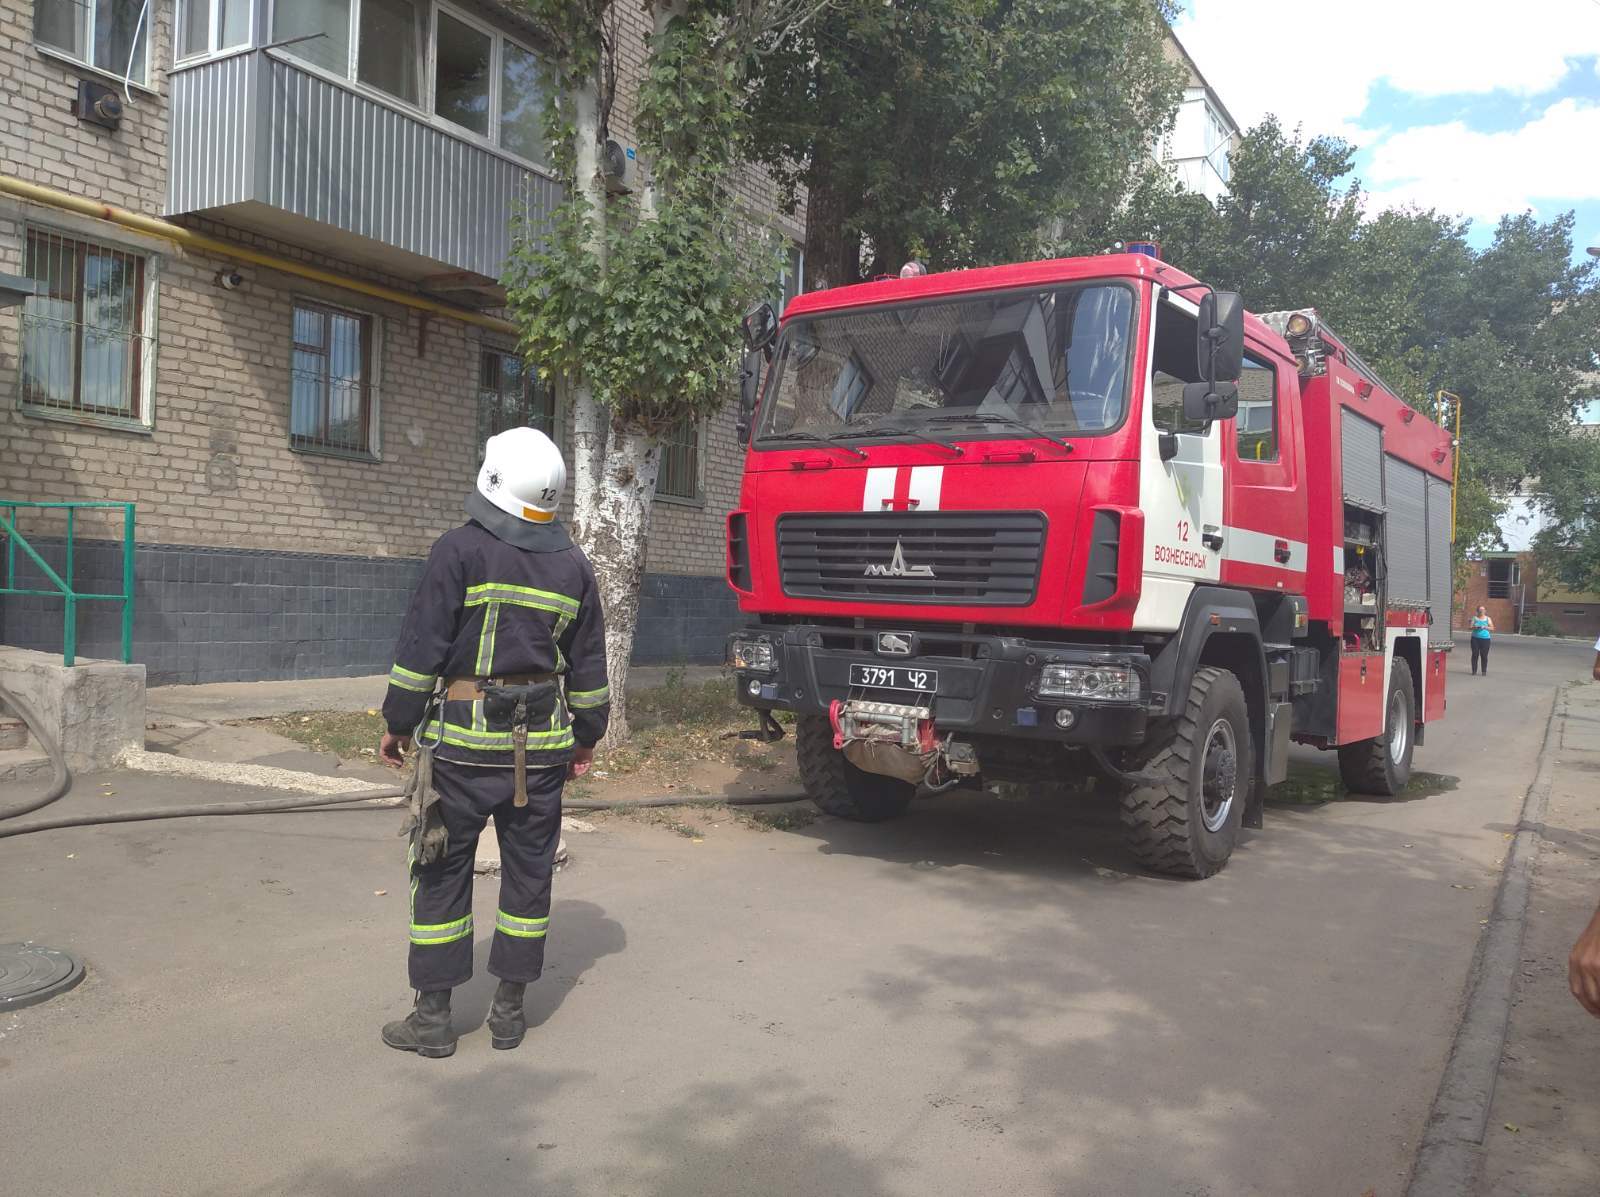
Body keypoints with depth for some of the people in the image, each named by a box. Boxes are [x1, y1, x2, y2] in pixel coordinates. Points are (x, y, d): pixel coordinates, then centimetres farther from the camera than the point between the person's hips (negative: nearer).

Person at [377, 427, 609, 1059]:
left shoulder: (461, 550, -7)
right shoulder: (572, 565, 6)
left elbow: (422, 646, -8)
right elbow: (589, 663, 11)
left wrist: (399, 723, 2)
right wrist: (586, 736, 20)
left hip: (463, 737, -4)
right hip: (542, 744, 4)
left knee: (443, 871, 6)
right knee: (528, 870, 11)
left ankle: (433, 1014, 12)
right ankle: (510, 1010, 19)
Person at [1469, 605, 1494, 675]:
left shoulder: (1488, 619, 8)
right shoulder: (1475, 618, 10)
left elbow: (1492, 628, 5)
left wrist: (1485, 627, -12)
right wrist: (1474, 627, -16)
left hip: (1485, 639, -1)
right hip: (1475, 638, 1)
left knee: (1484, 655, -4)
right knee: (1475, 654, -2)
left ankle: (1484, 671, 1)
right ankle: (1474, 670, 4)